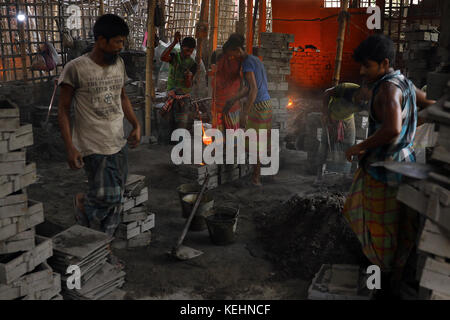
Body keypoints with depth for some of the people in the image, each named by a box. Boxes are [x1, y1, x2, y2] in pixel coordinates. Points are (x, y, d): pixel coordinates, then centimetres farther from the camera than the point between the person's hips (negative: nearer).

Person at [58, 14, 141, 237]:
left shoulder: (119, 64, 7)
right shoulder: (76, 68, -12)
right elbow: (63, 109, -8)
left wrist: (136, 125, 10)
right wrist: (70, 147, -15)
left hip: (119, 144, 6)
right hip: (93, 147, -6)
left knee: (115, 201, 11)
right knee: (107, 197, -8)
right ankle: (82, 203, 26)